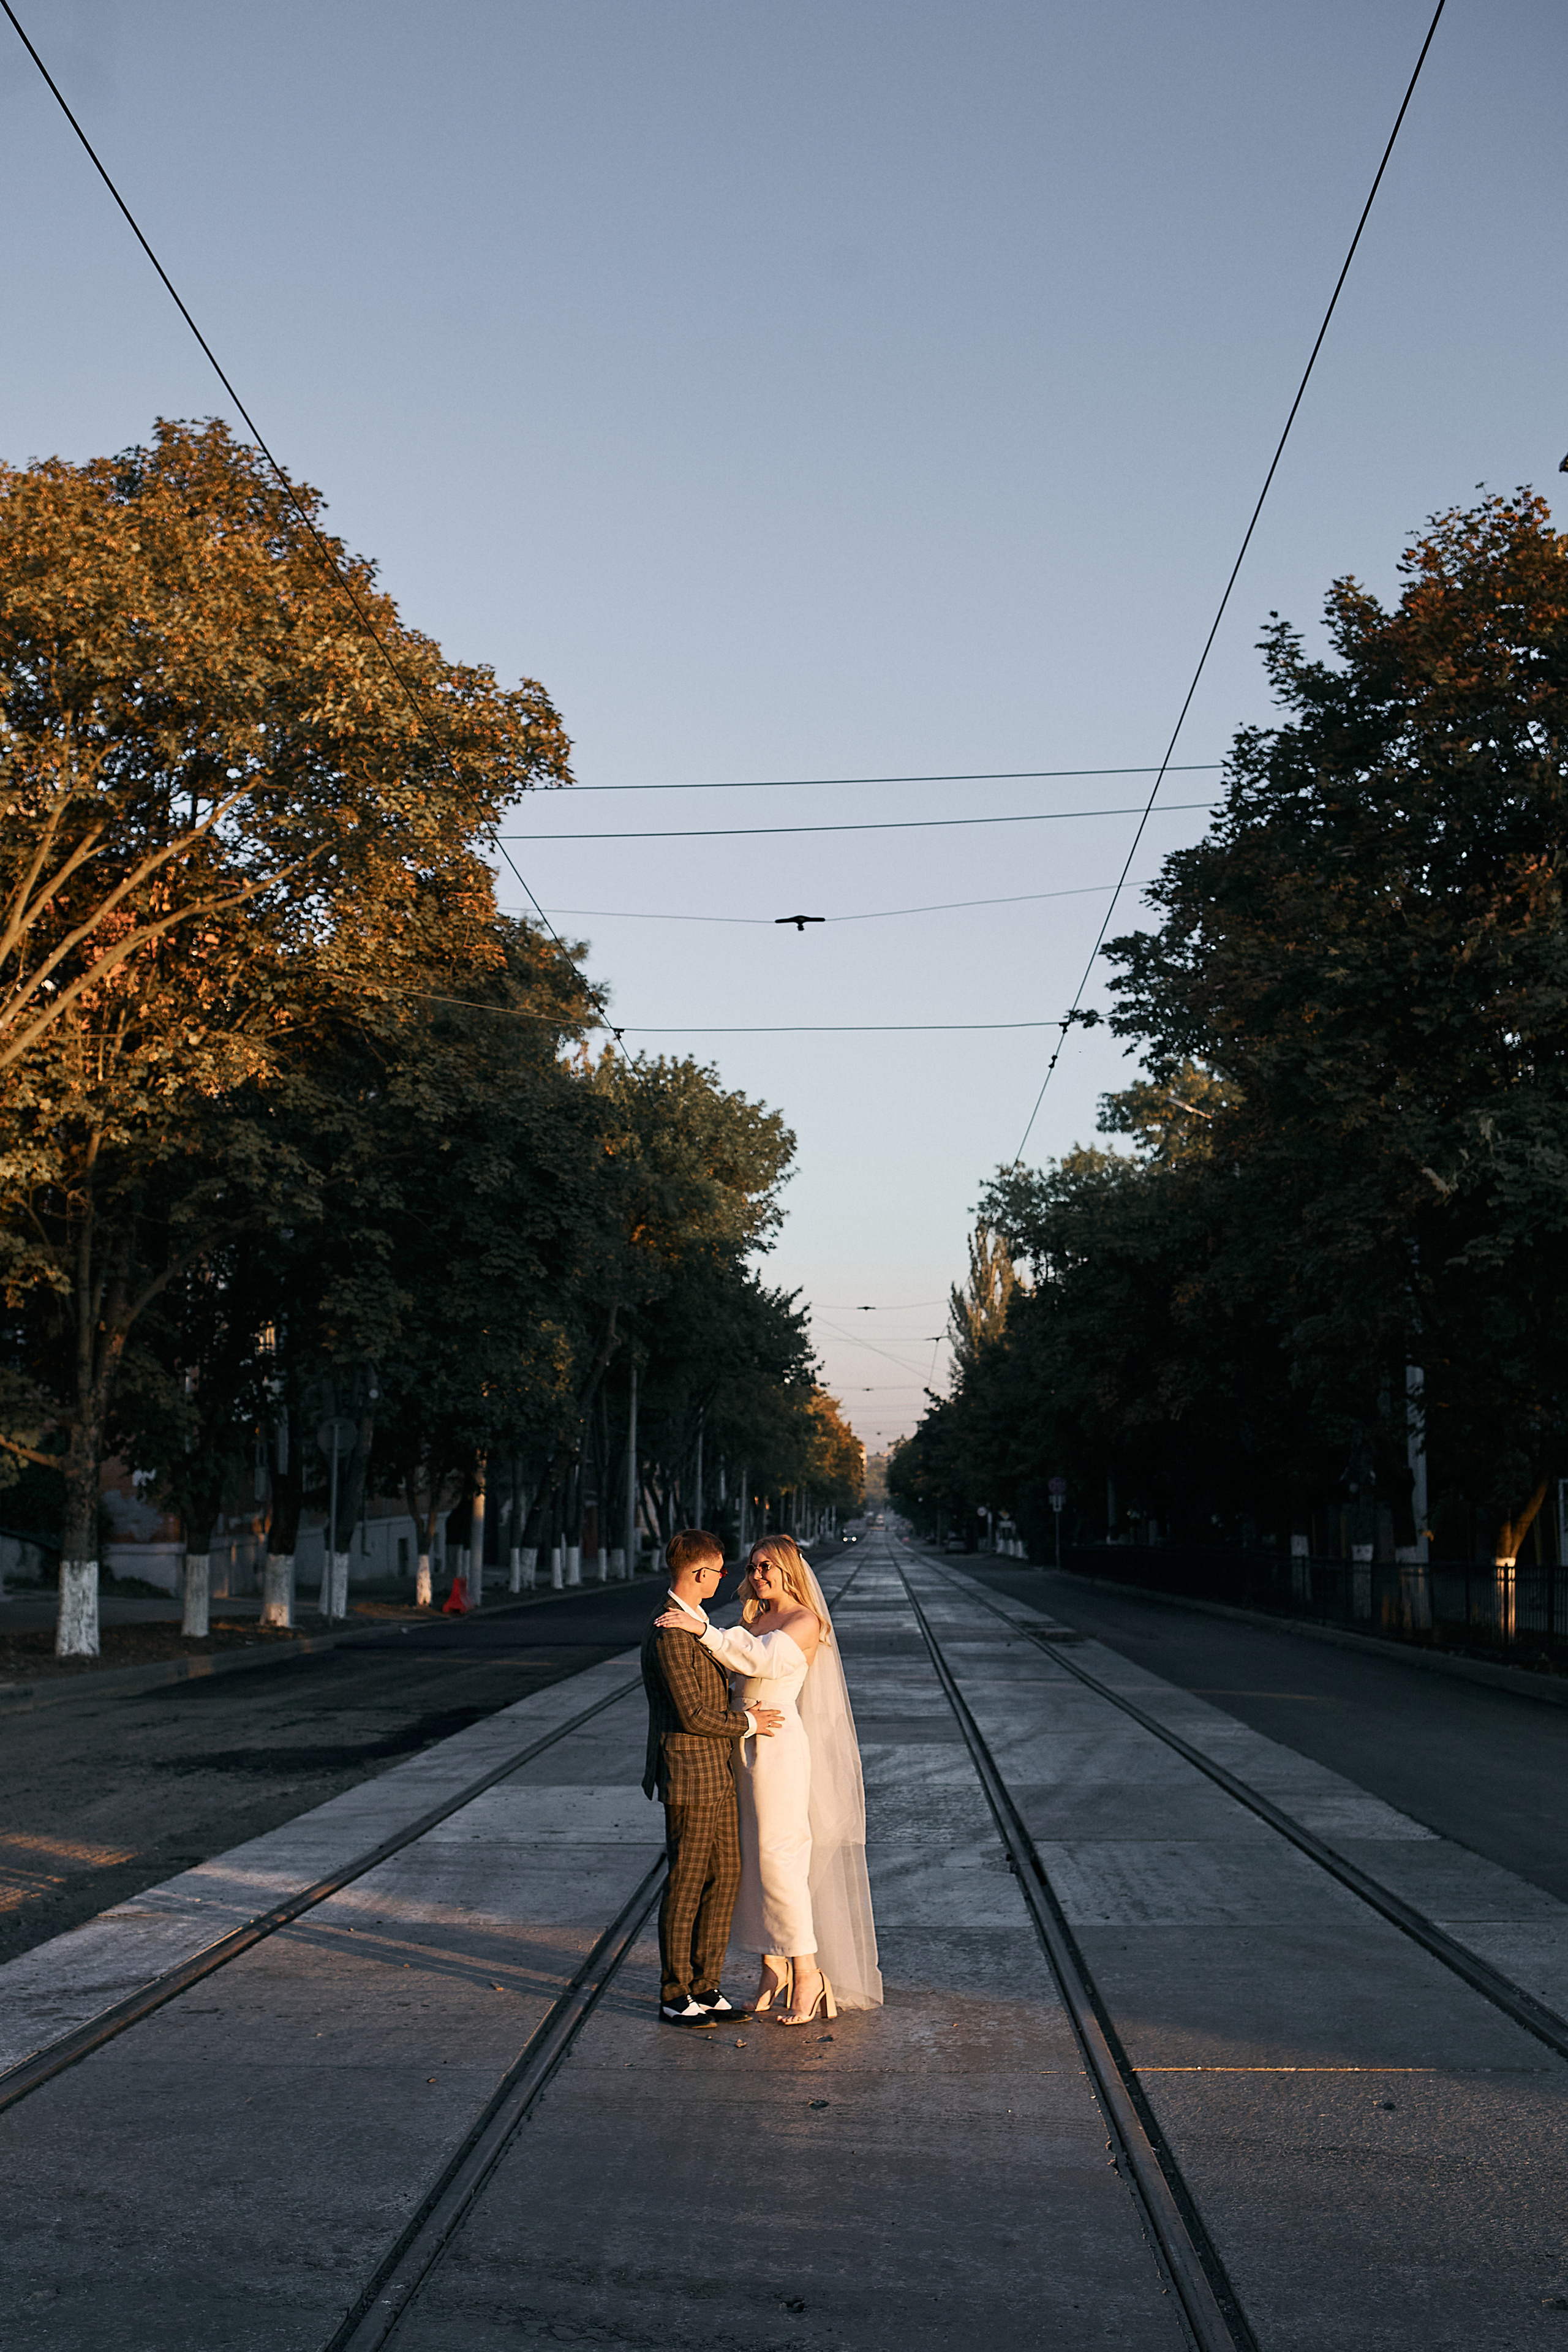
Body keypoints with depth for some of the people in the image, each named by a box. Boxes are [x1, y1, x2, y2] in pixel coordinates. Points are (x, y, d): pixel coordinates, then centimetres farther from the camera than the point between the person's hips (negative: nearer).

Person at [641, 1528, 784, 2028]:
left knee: (724, 1876, 11)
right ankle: (674, 1995, 11)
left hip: (716, 1775, 10)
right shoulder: (670, 1635, -20)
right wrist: (747, 1723, -10)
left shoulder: (693, 1624, 13)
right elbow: (693, 1716, -21)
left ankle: (704, 1987, 19)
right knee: (686, 1886, 0)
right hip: (690, 1775, -10)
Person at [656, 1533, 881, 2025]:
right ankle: (772, 1971, 17)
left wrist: (702, 1629, -26)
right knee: (752, 1859, 9)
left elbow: (765, 1658, -24)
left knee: (778, 1859, -9)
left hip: (779, 1745, -8)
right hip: (742, 1747, 8)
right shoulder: (755, 1621, 16)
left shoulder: (806, 1621, -8)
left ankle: (809, 1975, -1)